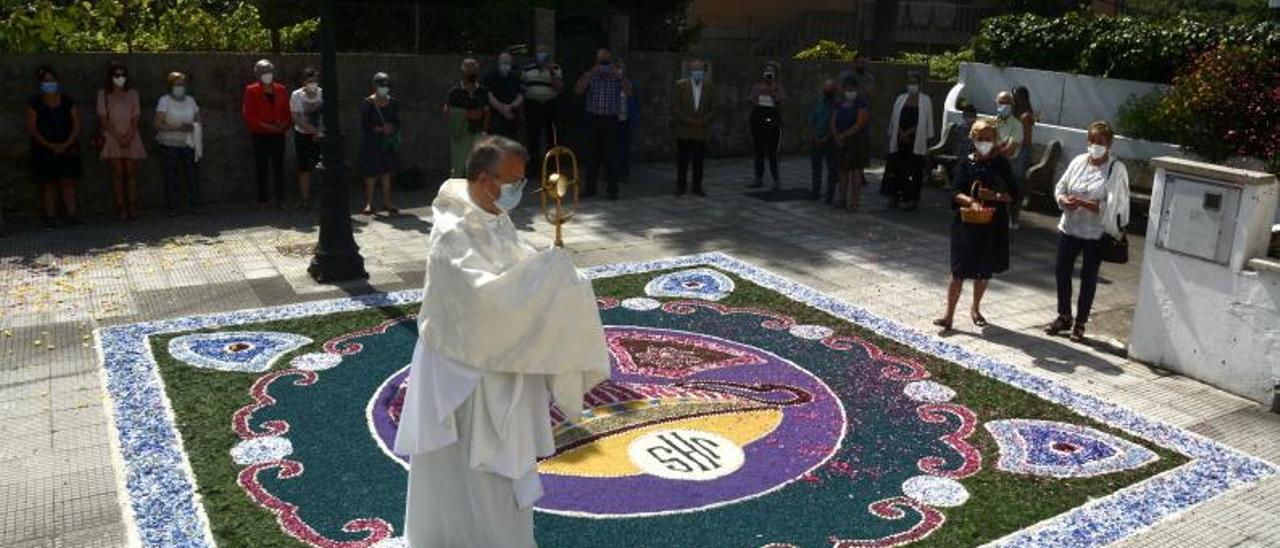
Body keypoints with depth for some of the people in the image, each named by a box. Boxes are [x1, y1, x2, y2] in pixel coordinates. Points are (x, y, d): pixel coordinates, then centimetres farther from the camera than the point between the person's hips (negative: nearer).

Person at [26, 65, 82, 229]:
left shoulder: (67, 101, 5)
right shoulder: (35, 103, 0)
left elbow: (76, 125, 2)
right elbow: (31, 128, -5)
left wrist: (66, 145, -10)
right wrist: (50, 146, -14)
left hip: (67, 149, 1)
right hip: (44, 150, -1)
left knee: (68, 182, 0)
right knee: (49, 183, 0)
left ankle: (72, 214, 1)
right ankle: (50, 217, 3)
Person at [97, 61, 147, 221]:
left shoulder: (132, 93, 8)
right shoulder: (103, 94, 3)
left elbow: (136, 117, 3)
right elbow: (103, 118, -2)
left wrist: (128, 137, -10)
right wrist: (118, 137, -11)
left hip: (131, 138, 2)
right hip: (112, 138, -2)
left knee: (131, 172, 0)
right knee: (117, 173, -2)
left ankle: (132, 207, 3)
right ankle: (120, 207, -2)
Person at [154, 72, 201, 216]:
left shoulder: (190, 100, 11)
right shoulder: (164, 100, -3)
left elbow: (197, 119, 19)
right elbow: (158, 124, -9)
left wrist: (193, 126, -4)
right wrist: (178, 128, -19)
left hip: (188, 143, 4)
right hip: (169, 144, -4)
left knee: (193, 174, -4)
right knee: (171, 177, -2)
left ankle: (194, 205, 5)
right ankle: (172, 208, 3)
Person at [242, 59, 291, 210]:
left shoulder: (281, 90, 9)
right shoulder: (251, 91, 0)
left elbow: (287, 111, 14)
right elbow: (247, 114, -5)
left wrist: (286, 125, -5)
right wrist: (266, 125, -13)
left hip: (278, 135, 2)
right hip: (260, 135, -2)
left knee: (279, 167, 4)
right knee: (262, 169, 2)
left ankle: (280, 199, 9)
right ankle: (262, 201, 6)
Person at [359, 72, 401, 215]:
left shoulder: (393, 103, 6)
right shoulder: (367, 103, -7)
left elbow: (397, 122, 7)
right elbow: (364, 124, -9)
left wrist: (392, 128, -14)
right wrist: (378, 128, -22)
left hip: (388, 142, 4)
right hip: (371, 142, -4)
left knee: (387, 171, 8)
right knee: (371, 172, -1)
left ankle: (387, 202, 16)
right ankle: (369, 204, 7)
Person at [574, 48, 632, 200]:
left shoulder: (617, 78, 5)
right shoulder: (590, 76, 7)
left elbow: (629, 92, -9)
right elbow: (578, 90, -9)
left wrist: (619, 76, -18)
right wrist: (591, 73, -16)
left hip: (611, 120, -1)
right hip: (593, 119, 1)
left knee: (611, 156, -2)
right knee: (592, 155, 5)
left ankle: (612, 189, 4)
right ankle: (590, 188, 15)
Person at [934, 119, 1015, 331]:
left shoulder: (1001, 163, 1)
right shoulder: (967, 163, -1)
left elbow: (1013, 195, 1)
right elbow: (956, 192, -7)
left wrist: (995, 196, -19)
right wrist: (971, 201, -26)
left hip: (992, 225, 2)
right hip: (966, 224, -1)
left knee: (984, 271, 14)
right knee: (959, 271, -4)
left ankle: (975, 309, 32)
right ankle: (949, 314, 2)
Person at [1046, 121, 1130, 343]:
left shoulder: (1116, 169, -10)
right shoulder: (1078, 161, 3)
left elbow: (1109, 206, -17)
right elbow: (1060, 187, 6)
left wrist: (1082, 203, -25)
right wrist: (1064, 200, -16)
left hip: (1096, 233, -4)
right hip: (1069, 227, 4)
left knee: (1088, 276, 7)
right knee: (1061, 270, 8)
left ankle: (1080, 323, 19)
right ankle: (1064, 316, 26)